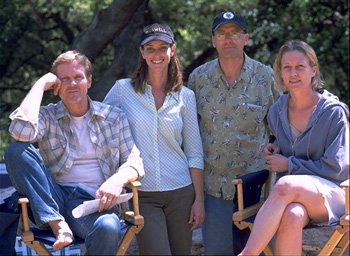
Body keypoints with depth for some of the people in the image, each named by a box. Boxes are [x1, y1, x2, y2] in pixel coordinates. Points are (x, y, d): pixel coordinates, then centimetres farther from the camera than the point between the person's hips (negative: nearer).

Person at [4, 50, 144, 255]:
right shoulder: (48, 116, 9)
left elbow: (135, 161, 10)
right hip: (53, 200, 2)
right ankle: (58, 225, -25)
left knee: (108, 227, -40)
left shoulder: (114, 117, 14)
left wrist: (118, 179, -15)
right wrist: (41, 84, -3)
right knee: (16, 150, -23)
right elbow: (22, 131, -14)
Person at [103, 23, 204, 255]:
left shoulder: (185, 96, 6)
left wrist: (199, 200, 2)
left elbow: (194, 153, 7)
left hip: (180, 192, 2)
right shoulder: (123, 90, 1)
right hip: (141, 194, -2)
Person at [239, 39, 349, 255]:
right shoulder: (277, 112, 10)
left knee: (286, 185, -38)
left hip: (333, 194, -3)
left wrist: (289, 164, -7)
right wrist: (276, 149, 6)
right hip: (292, 197, 3)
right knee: (292, 216, -38)